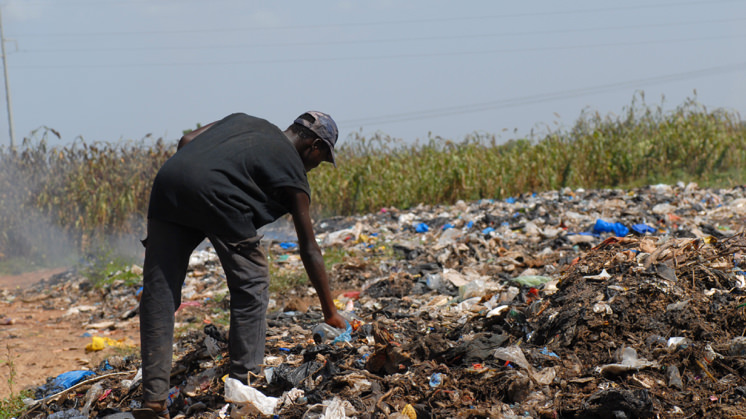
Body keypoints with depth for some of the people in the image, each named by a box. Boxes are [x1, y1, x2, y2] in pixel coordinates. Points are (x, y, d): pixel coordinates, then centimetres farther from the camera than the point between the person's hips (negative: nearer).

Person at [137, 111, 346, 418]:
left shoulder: (243, 121, 34)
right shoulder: (292, 170, 18)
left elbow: (185, 142, 20)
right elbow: (309, 250, 18)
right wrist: (329, 311, 25)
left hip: (169, 177, 6)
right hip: (216, 194, -5)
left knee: (159, 291, 9)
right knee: (251, 285, 13)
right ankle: (243, 384, 12)